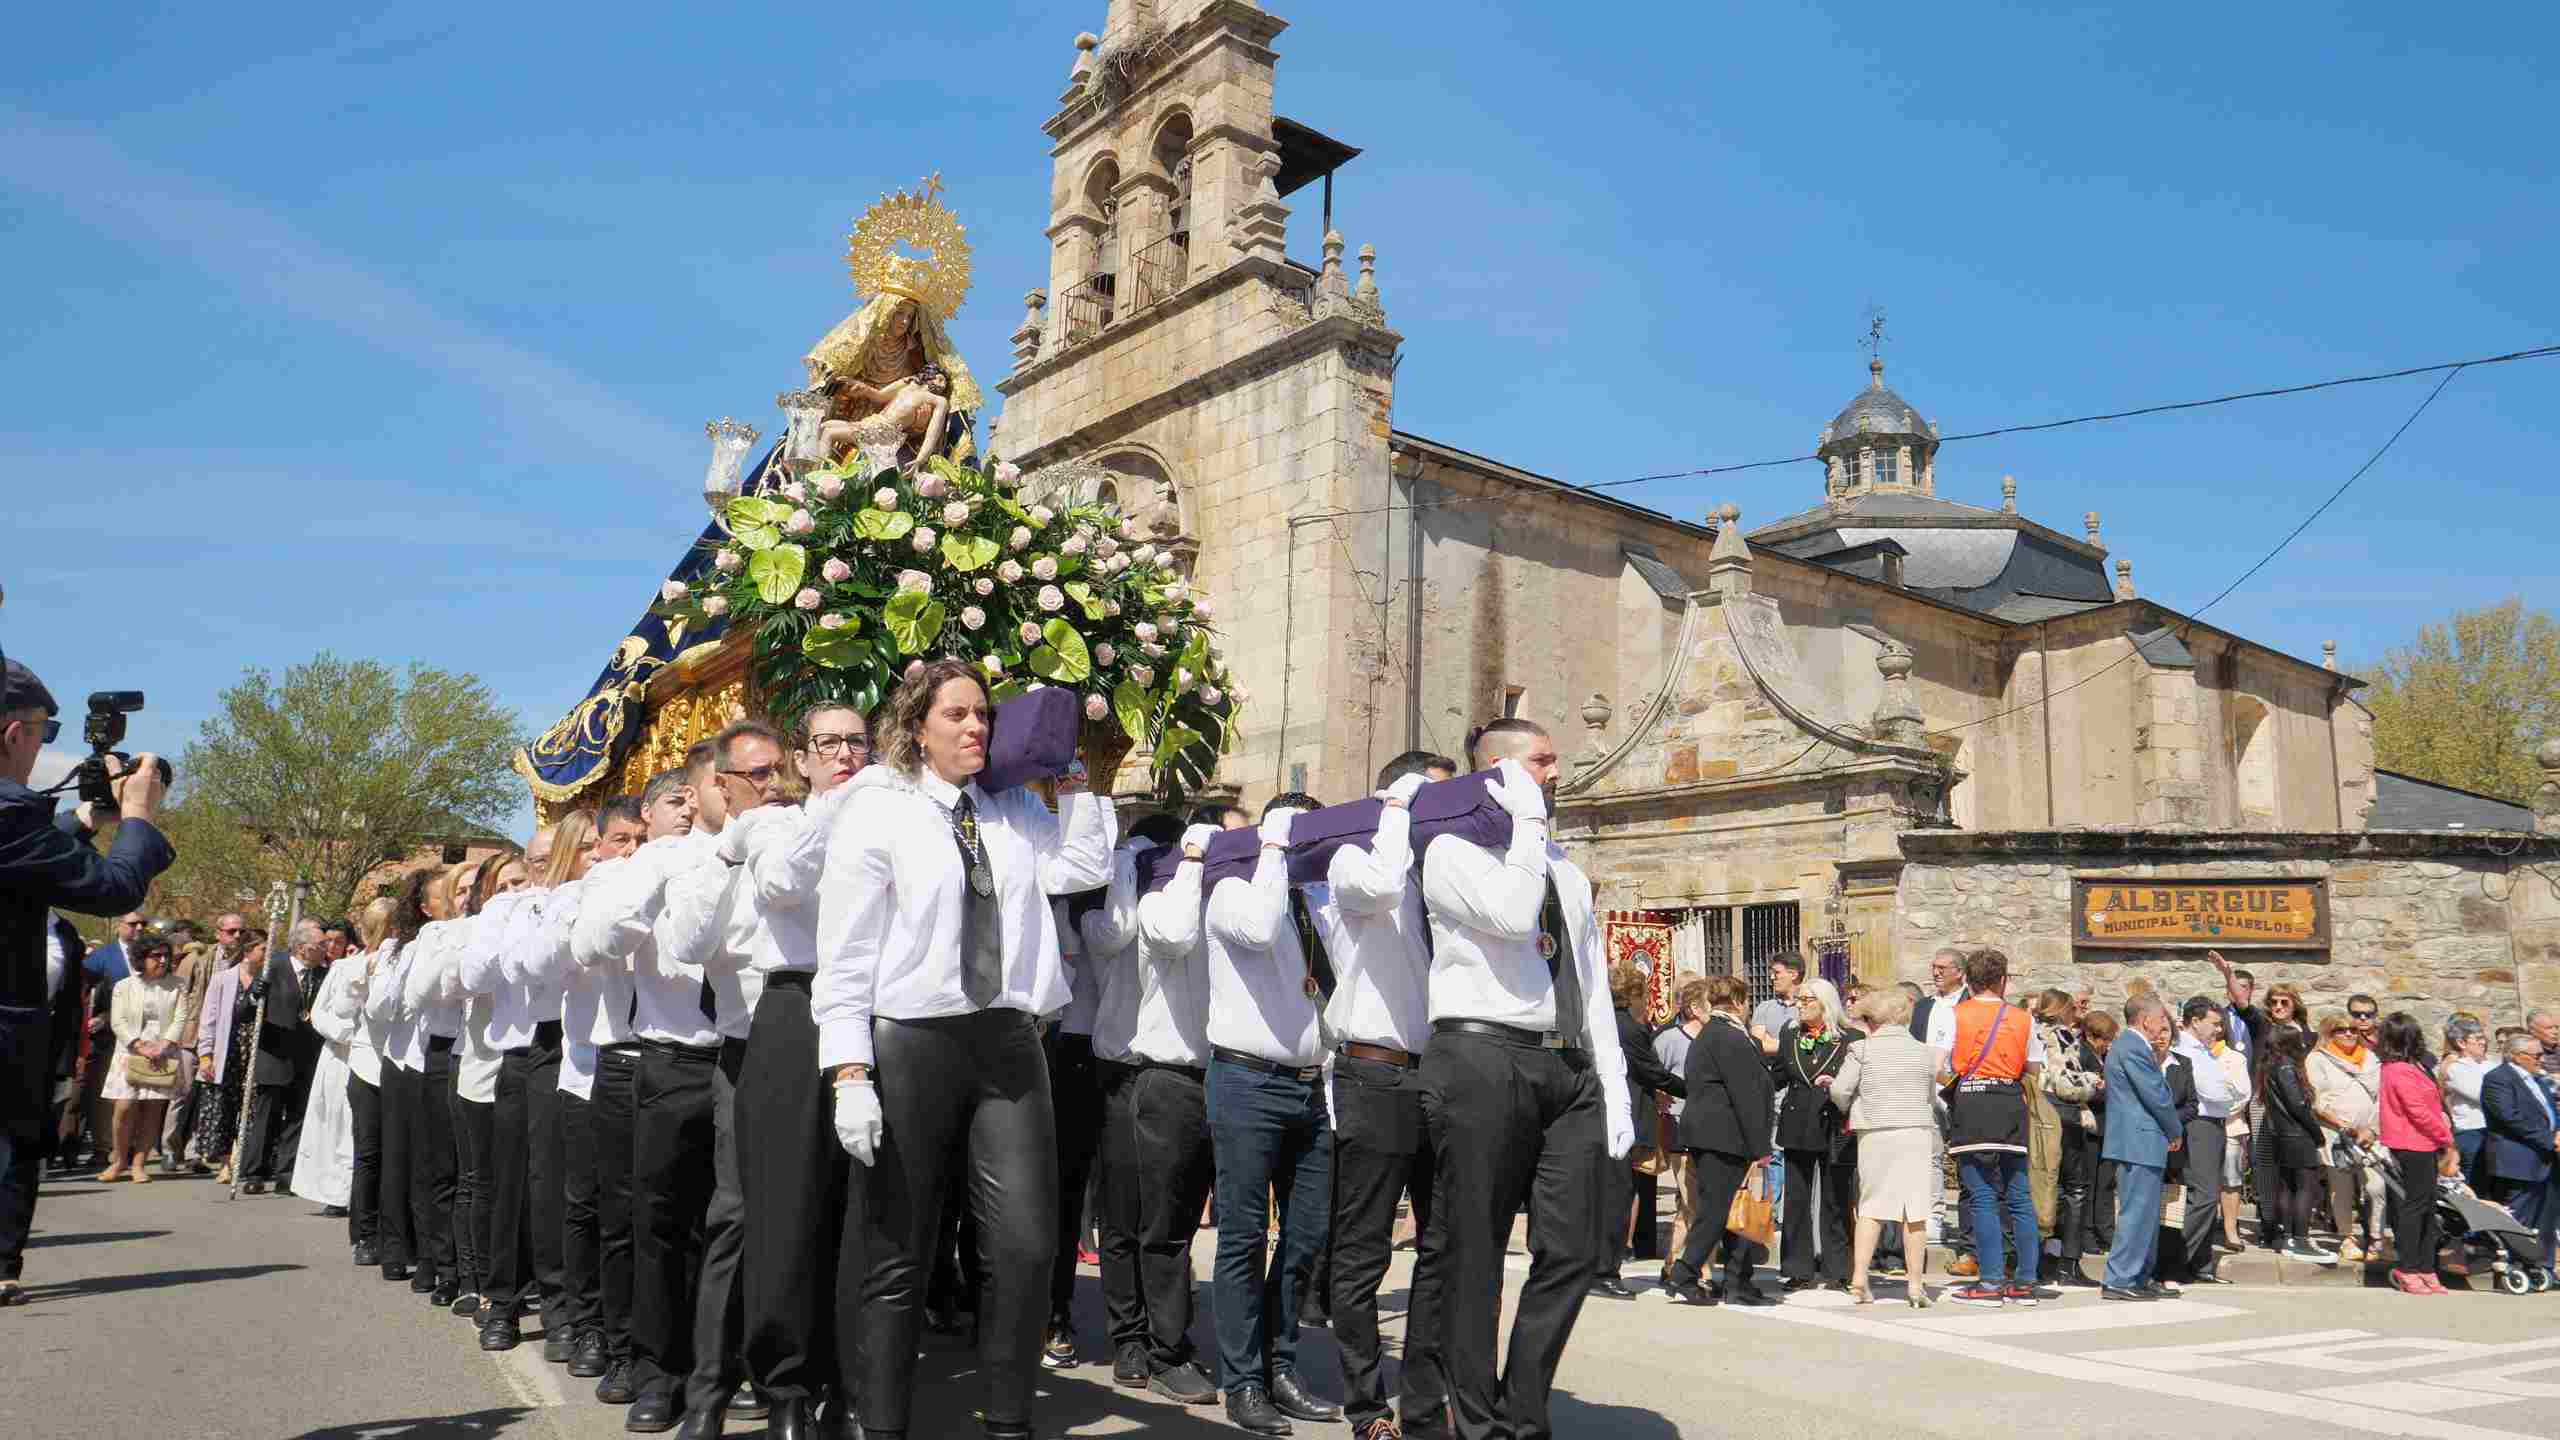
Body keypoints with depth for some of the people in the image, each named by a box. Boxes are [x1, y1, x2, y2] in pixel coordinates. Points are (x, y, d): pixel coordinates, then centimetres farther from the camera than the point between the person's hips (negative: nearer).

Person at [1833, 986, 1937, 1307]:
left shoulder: (1862, 1049, -4)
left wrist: (1851, 1110, 14)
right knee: (1915, 1210, 3)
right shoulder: (1924, 1052, 5)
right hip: (1917, 1133, 1)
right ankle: (1916, 1284, 6)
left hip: (1875, 1135, -1)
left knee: (1871, 1207, 8)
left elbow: (1839, 1090, -7)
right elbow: (1931, 1098, 13)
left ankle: (1859, 1278, 4)